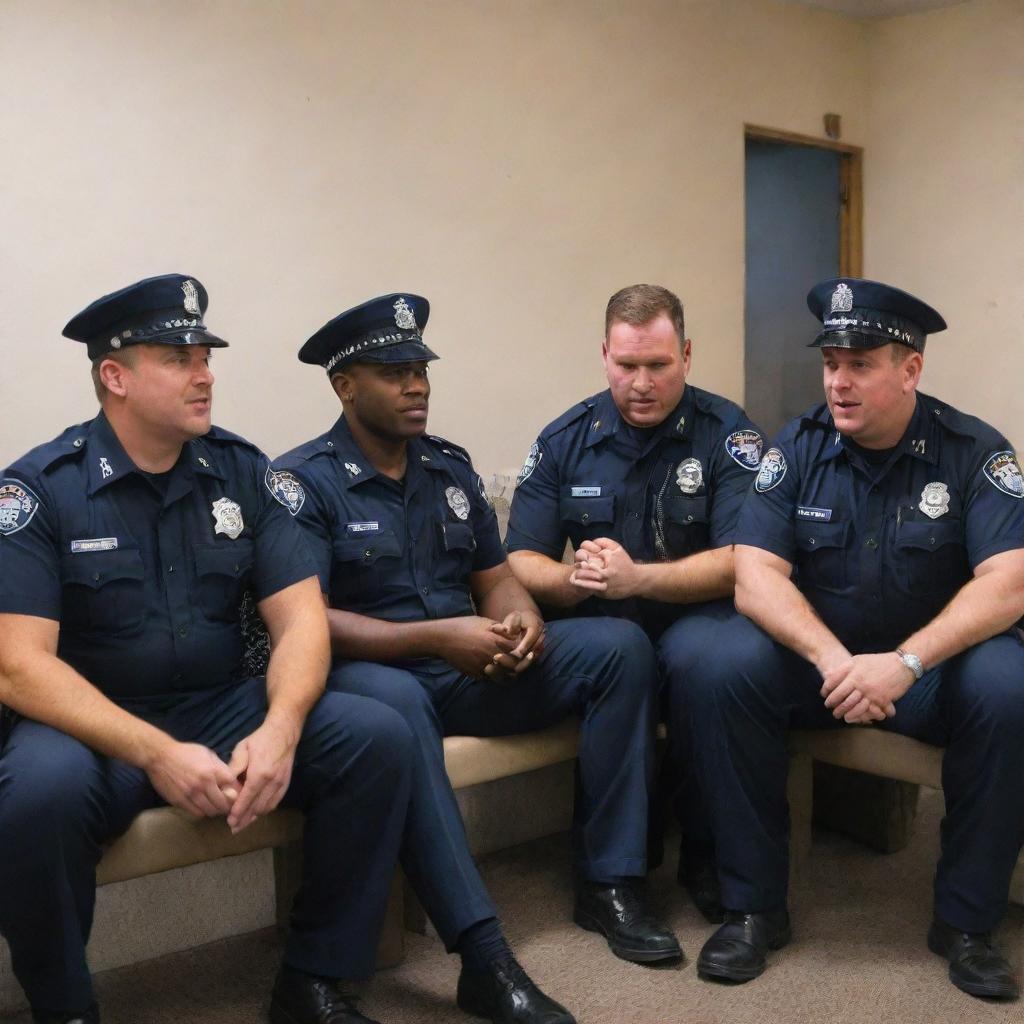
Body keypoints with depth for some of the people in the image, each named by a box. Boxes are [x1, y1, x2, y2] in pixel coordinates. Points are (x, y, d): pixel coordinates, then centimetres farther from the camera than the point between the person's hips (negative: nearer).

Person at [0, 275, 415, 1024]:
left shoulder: (242, 471, 1)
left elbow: (300, 618, -4)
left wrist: (279, 730, -25)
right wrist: (155, 753, -31)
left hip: (225, 711, 4)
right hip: (94, 727, -3)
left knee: (378, 737, -19)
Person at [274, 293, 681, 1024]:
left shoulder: (451, 466, 12)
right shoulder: (302, 482, -7)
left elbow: (494, 575, 13)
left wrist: (522, 616, -12)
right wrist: (434, 639, -24)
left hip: (469, 671, 6)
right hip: (375, 674, -6)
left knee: (618, 647, -10)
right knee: (392, 702, -42)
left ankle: (608, 883, -9)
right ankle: (484, 956, -41)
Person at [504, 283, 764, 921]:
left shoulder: (727, 433, -3)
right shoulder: (565, 440, 6)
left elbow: (740, 562, -14)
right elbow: (521, 562, 1)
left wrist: (637, 578, -28)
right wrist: (573, 578, -23)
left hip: (691, 620, -1)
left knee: (699, 654, -35)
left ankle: (707, 853, -12)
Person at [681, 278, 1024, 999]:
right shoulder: (796, 449, -4)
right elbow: (757, 579, -14)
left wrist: (905, 662, -33)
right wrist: (833, 660, -32)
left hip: (930, 663, -1)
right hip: (812, 655, 1)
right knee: (725, 663, -27)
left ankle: (966, 922, -11)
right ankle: (755, 907, -14)